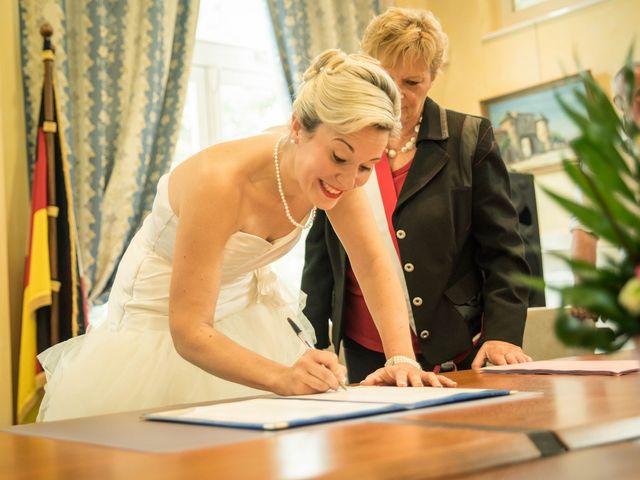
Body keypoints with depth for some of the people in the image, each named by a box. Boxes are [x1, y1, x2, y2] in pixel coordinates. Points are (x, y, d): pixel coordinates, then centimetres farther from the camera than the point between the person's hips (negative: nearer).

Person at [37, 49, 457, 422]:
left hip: (244, 308, 5)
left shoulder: (338, 171, -20)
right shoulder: (220, 180, -37)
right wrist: (282, 377, -50)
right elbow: (189, 331, -36)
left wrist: (403, 358, -27)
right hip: (163, 314, -5)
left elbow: (376, 267, -13)